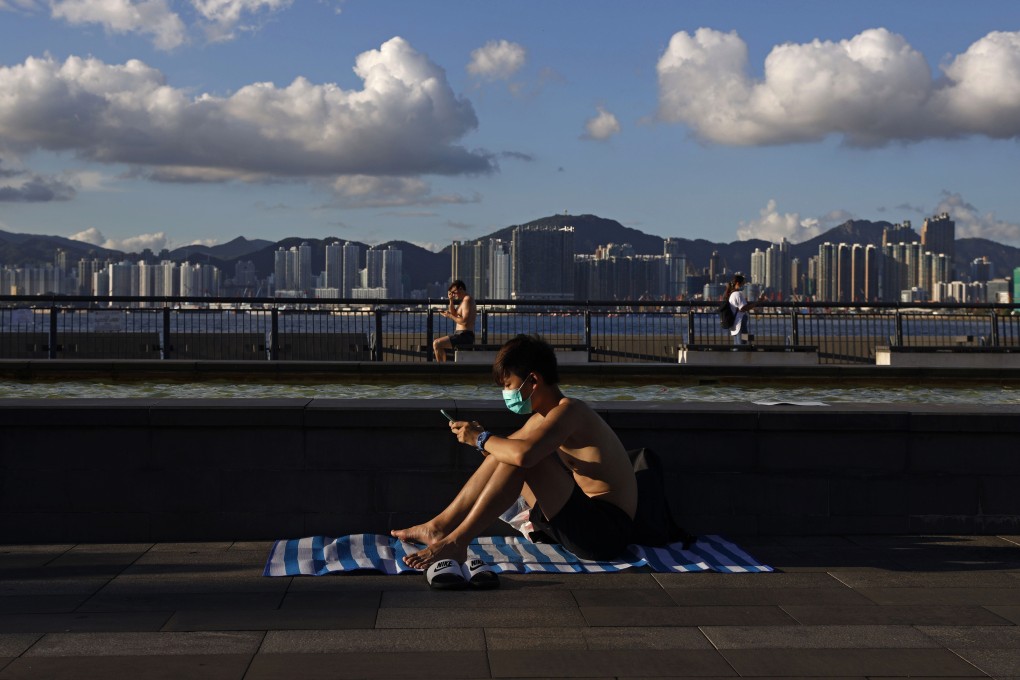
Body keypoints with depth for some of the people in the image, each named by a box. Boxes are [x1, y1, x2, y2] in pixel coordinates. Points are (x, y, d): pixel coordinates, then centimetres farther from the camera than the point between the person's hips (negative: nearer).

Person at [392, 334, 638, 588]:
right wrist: (479, 435, 2)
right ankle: (441, 526, 7)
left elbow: (523, 454, -33)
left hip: (607, 532, -10)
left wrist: (481, 439, -15)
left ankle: (454, 542, -19)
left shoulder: (569, 409, -17)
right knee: (504, 454, 9)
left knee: (519, 457, -23)